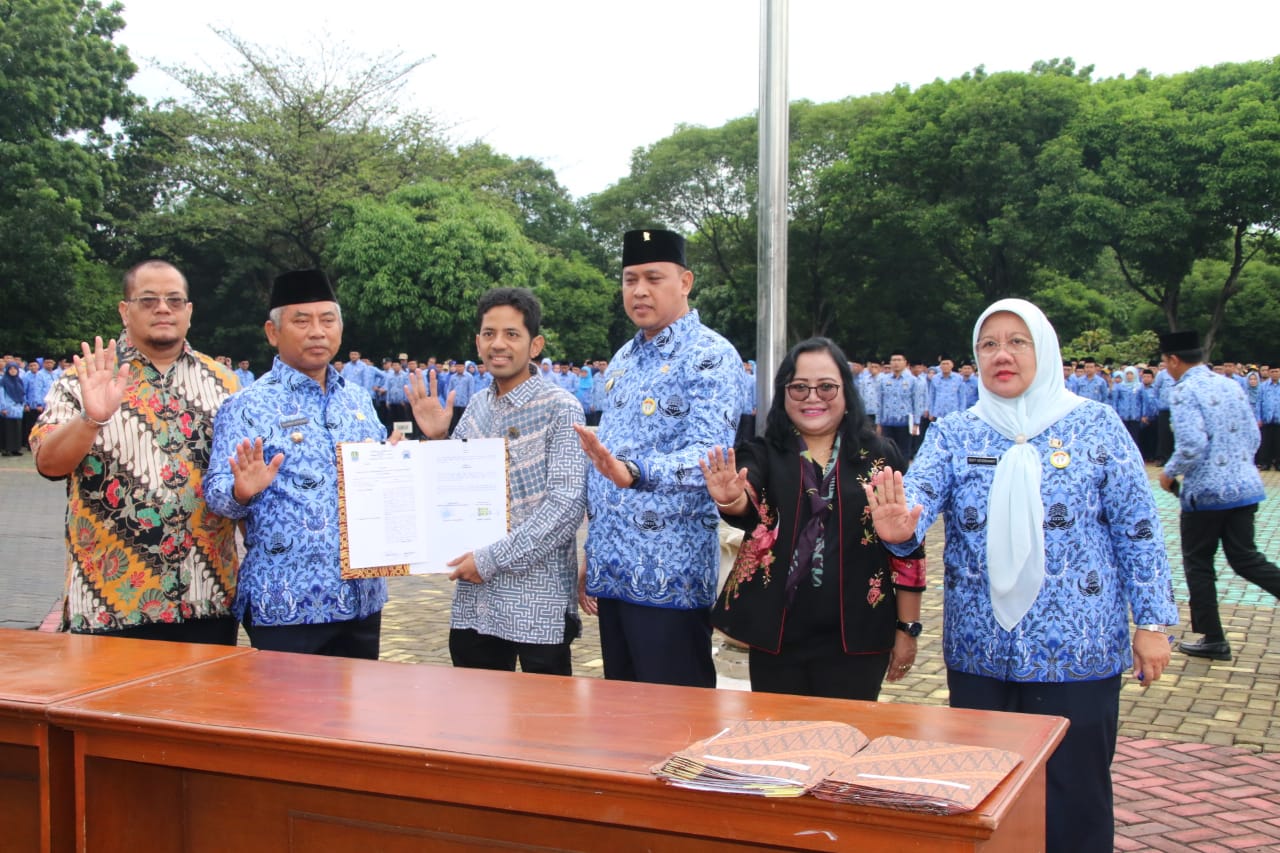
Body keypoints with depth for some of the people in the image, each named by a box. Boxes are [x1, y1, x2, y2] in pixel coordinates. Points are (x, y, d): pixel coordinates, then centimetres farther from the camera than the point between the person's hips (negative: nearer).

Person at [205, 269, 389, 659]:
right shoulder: (247, 407, -4)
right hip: (286, 605, -5)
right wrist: (243, 492, -33)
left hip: (362, 597, 5)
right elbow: (217, 494, -11)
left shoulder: (358, 400, 12)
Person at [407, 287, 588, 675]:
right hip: (474, 599, 6)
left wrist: (493, 558, -17)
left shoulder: (560, 409, -9)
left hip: (538, 601, -6)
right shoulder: (477, 404, 10)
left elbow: (566, 505, -18)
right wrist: (437, 439, 2)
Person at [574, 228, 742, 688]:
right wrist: (591, 562, 15)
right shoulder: (622, 360, 15)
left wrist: (633, 473, -42)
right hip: (611, 575, 8)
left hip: (670, 578, -8)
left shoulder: (711, 357, -10)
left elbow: (708, 453, -24)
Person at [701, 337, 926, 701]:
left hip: (855, 638, 0)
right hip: (776, 635, 1)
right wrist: (730, 500, -42)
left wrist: (907, 628, 3)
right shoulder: (762, 454, 2)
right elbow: (745, 503, -19)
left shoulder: (880, 456, 1)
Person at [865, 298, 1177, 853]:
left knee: (1074, 802, 7)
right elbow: (917, 493, -13)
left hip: (1077, 658, -2)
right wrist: (899, 528, -36)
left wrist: (1151, 622, -5)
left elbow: (1137, 530, -1)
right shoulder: (953, 435, 4)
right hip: (978, 656, 3)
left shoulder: (1096, 426, -1)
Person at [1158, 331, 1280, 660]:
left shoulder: (1184, 391, -13)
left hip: (1206, 491, -7)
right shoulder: (1231, 385, 10)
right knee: (1244, 558, 13)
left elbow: (1192, 444, -23)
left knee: (1197, 563, 9)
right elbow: (1253, 437, 12)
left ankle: (1213, 639, 14)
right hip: (1245, 487, 7)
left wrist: (1169, 473, -7)